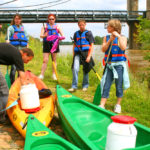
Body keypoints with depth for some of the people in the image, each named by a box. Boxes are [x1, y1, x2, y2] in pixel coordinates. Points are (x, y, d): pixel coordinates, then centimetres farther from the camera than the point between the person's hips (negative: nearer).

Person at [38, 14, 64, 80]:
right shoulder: (45, 26, 7)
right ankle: (42, 75, 2)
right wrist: (44, 35, -26)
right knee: (45, 60, -6)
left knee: (54, 60, 8)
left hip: (54, 44, 1)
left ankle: (54, 74, 18)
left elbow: (62, 35, 0)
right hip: (46, 44, -1)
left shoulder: (57, 27, 8)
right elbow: (41, 35, -3)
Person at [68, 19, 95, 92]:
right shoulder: (76, 33, 12)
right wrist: (73, 55, 11)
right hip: (77, 53, 2)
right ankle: (74, 86, -6)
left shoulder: (88, 33, 1)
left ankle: (85, 85, 22)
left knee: (85, 70, 6)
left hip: (86, 53, -2)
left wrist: (89, 56, -12)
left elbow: (91, 46, -3)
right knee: (75, 68, -13)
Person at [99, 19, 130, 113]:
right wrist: (110, 40, -12)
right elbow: (103, 49, -3)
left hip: (119, 65, -3)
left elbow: (123, 48, -19)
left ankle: (118, 105, 21)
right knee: (106, 85, 1)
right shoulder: (106, 38, 9)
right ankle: (102, 105, 5)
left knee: (119, 86, 6)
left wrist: (118, 36, -18)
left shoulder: (122, 38, -1)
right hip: (109, 65, 3)